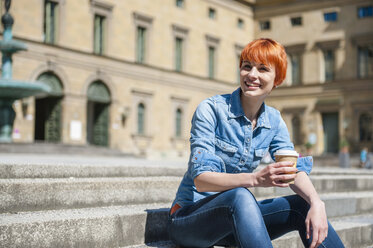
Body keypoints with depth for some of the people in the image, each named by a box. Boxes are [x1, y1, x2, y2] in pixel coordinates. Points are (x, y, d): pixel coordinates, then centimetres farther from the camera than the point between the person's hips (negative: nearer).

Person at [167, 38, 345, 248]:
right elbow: (200, 179, -23)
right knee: (240, 197, -36)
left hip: (236, 217, 5)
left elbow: (296, 168, -7)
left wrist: (316, 202, -29)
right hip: (190, 216, -5)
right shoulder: (211, 109, -14)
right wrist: (256, 179, -39)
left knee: (305, 205, -15)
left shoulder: (274, 120, 4)